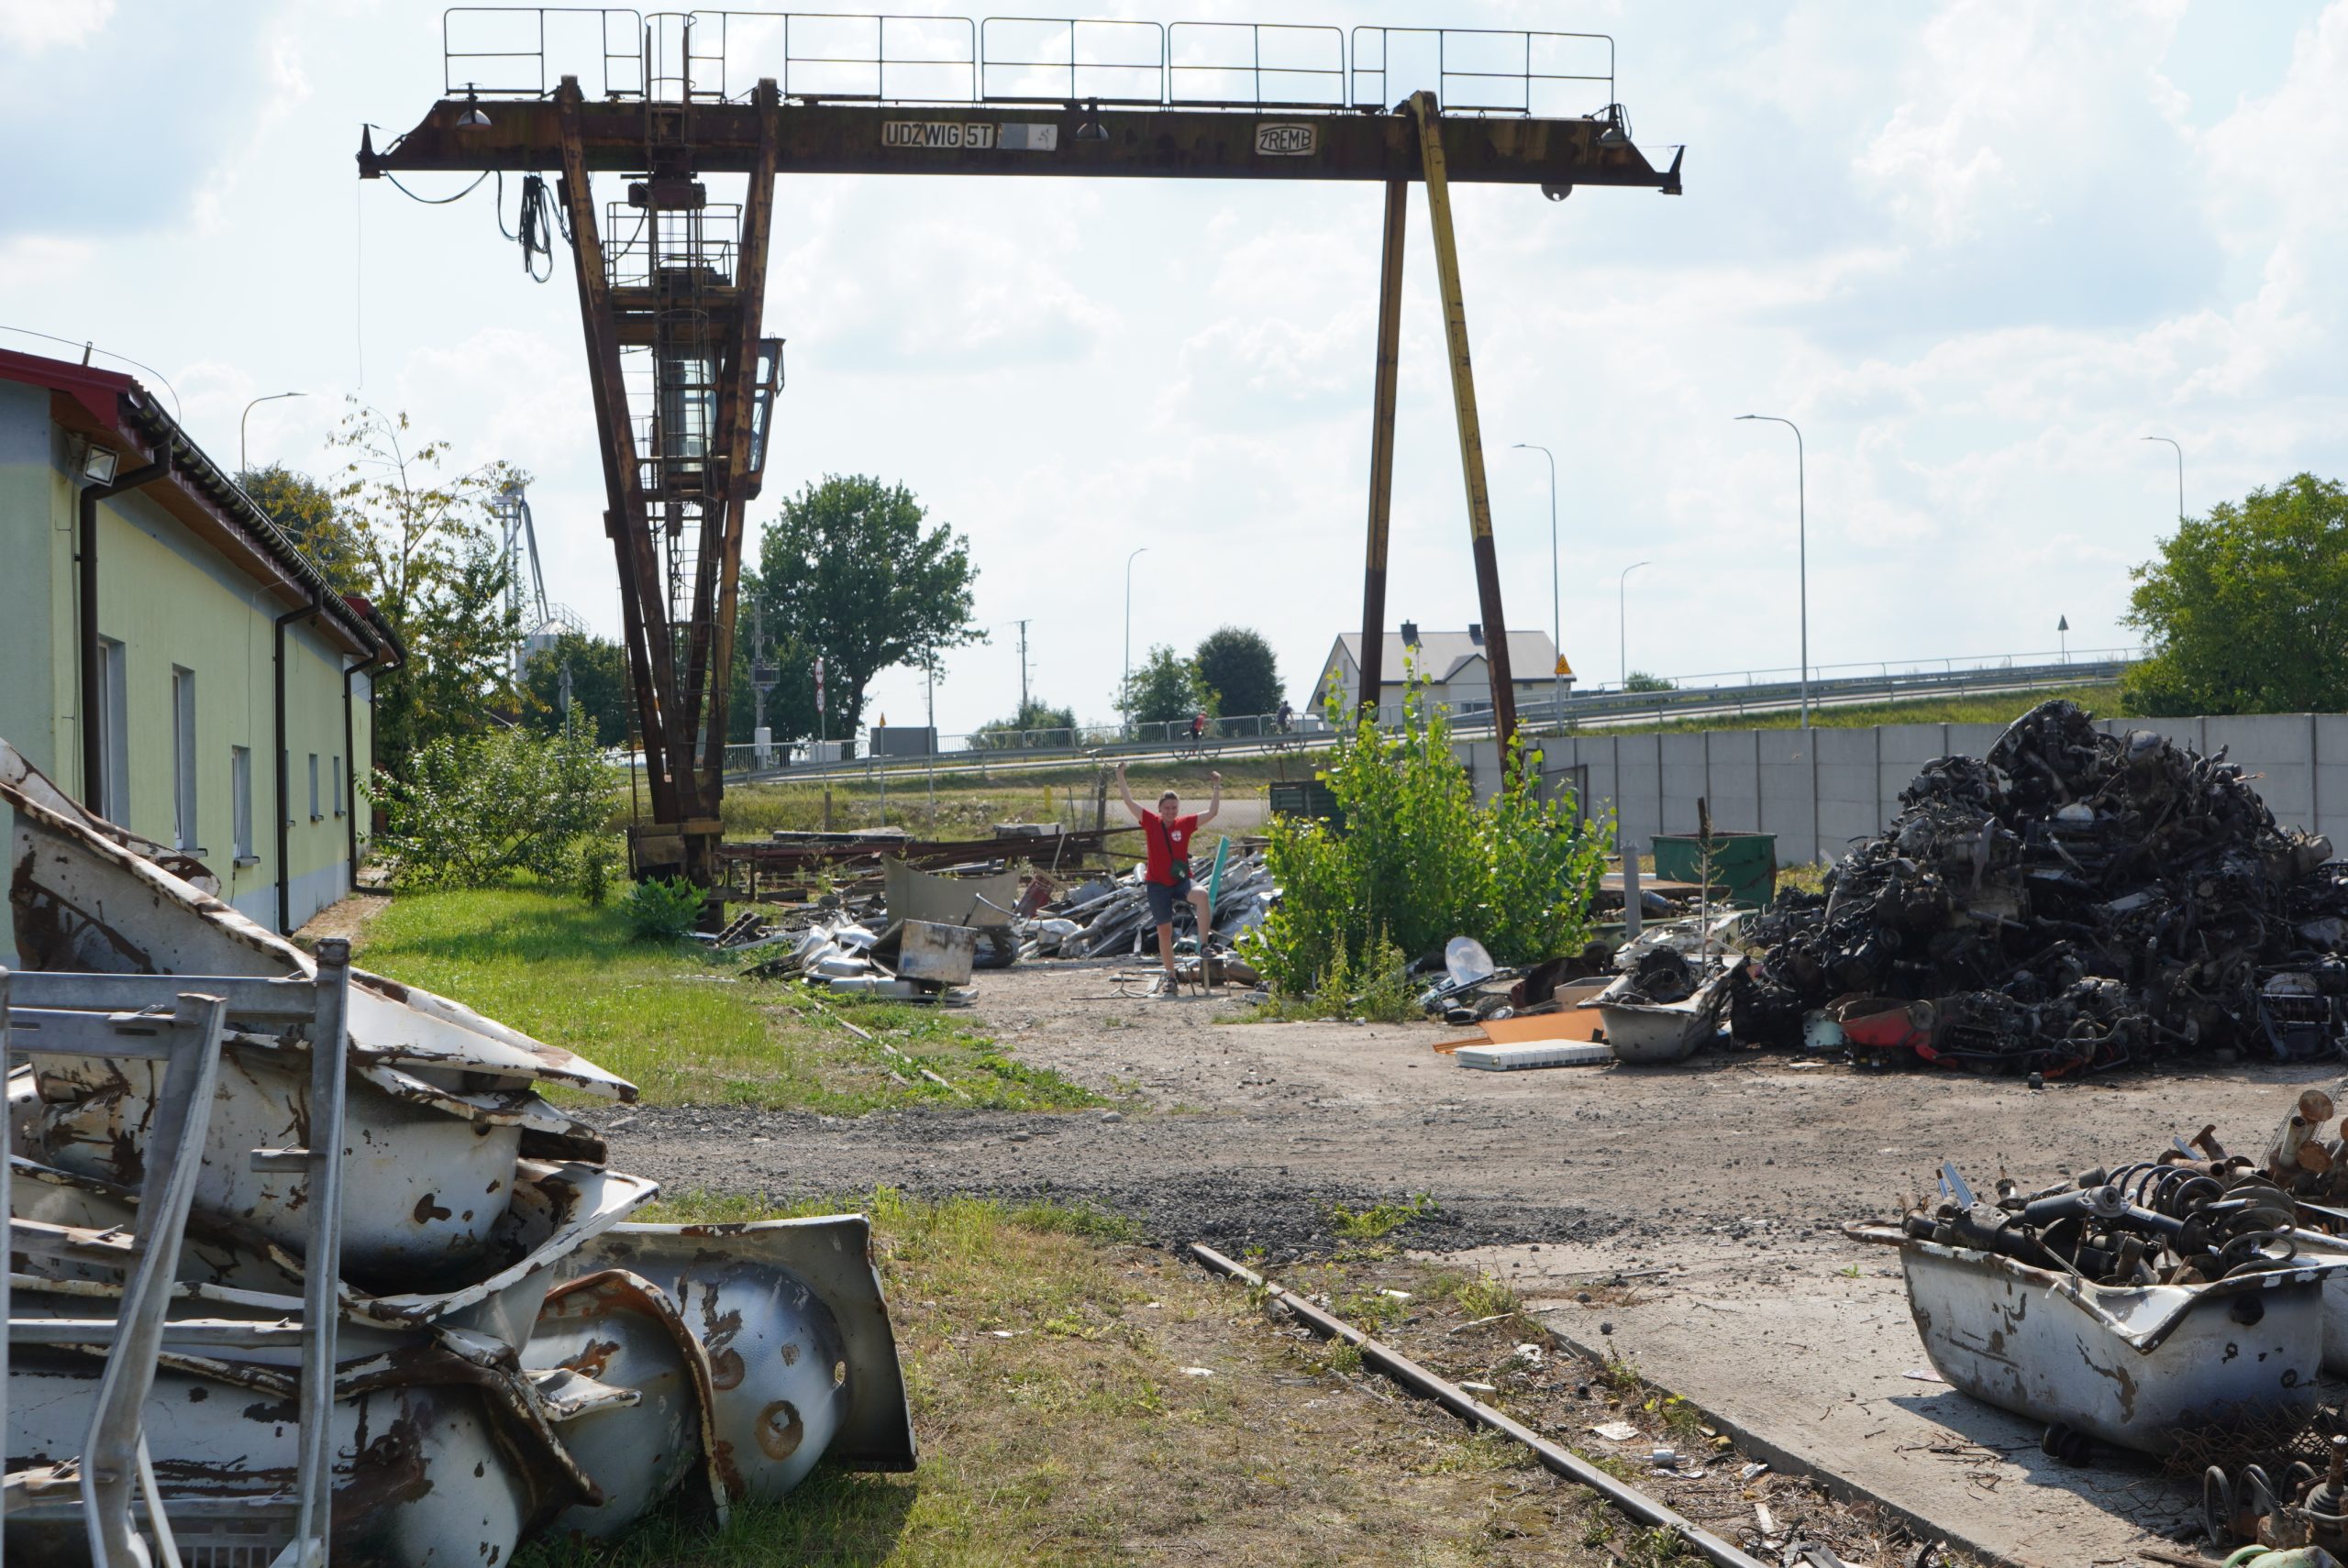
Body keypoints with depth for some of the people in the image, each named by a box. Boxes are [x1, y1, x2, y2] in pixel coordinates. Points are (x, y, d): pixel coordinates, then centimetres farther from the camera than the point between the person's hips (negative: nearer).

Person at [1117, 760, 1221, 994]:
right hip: (1157, 884, 0)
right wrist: (1120, 776, -8)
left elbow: (1212, 812, -2)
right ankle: (1170, 977, 14)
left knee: (1201, 895, -33)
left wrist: (1217, 788, -10)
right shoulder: (1151, 822, -2)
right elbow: (1129, 801, -4)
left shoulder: (1185, 824, -1)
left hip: (1181, 881, 0)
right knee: (1164, 930, 3)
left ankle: (1204, 945, -28)